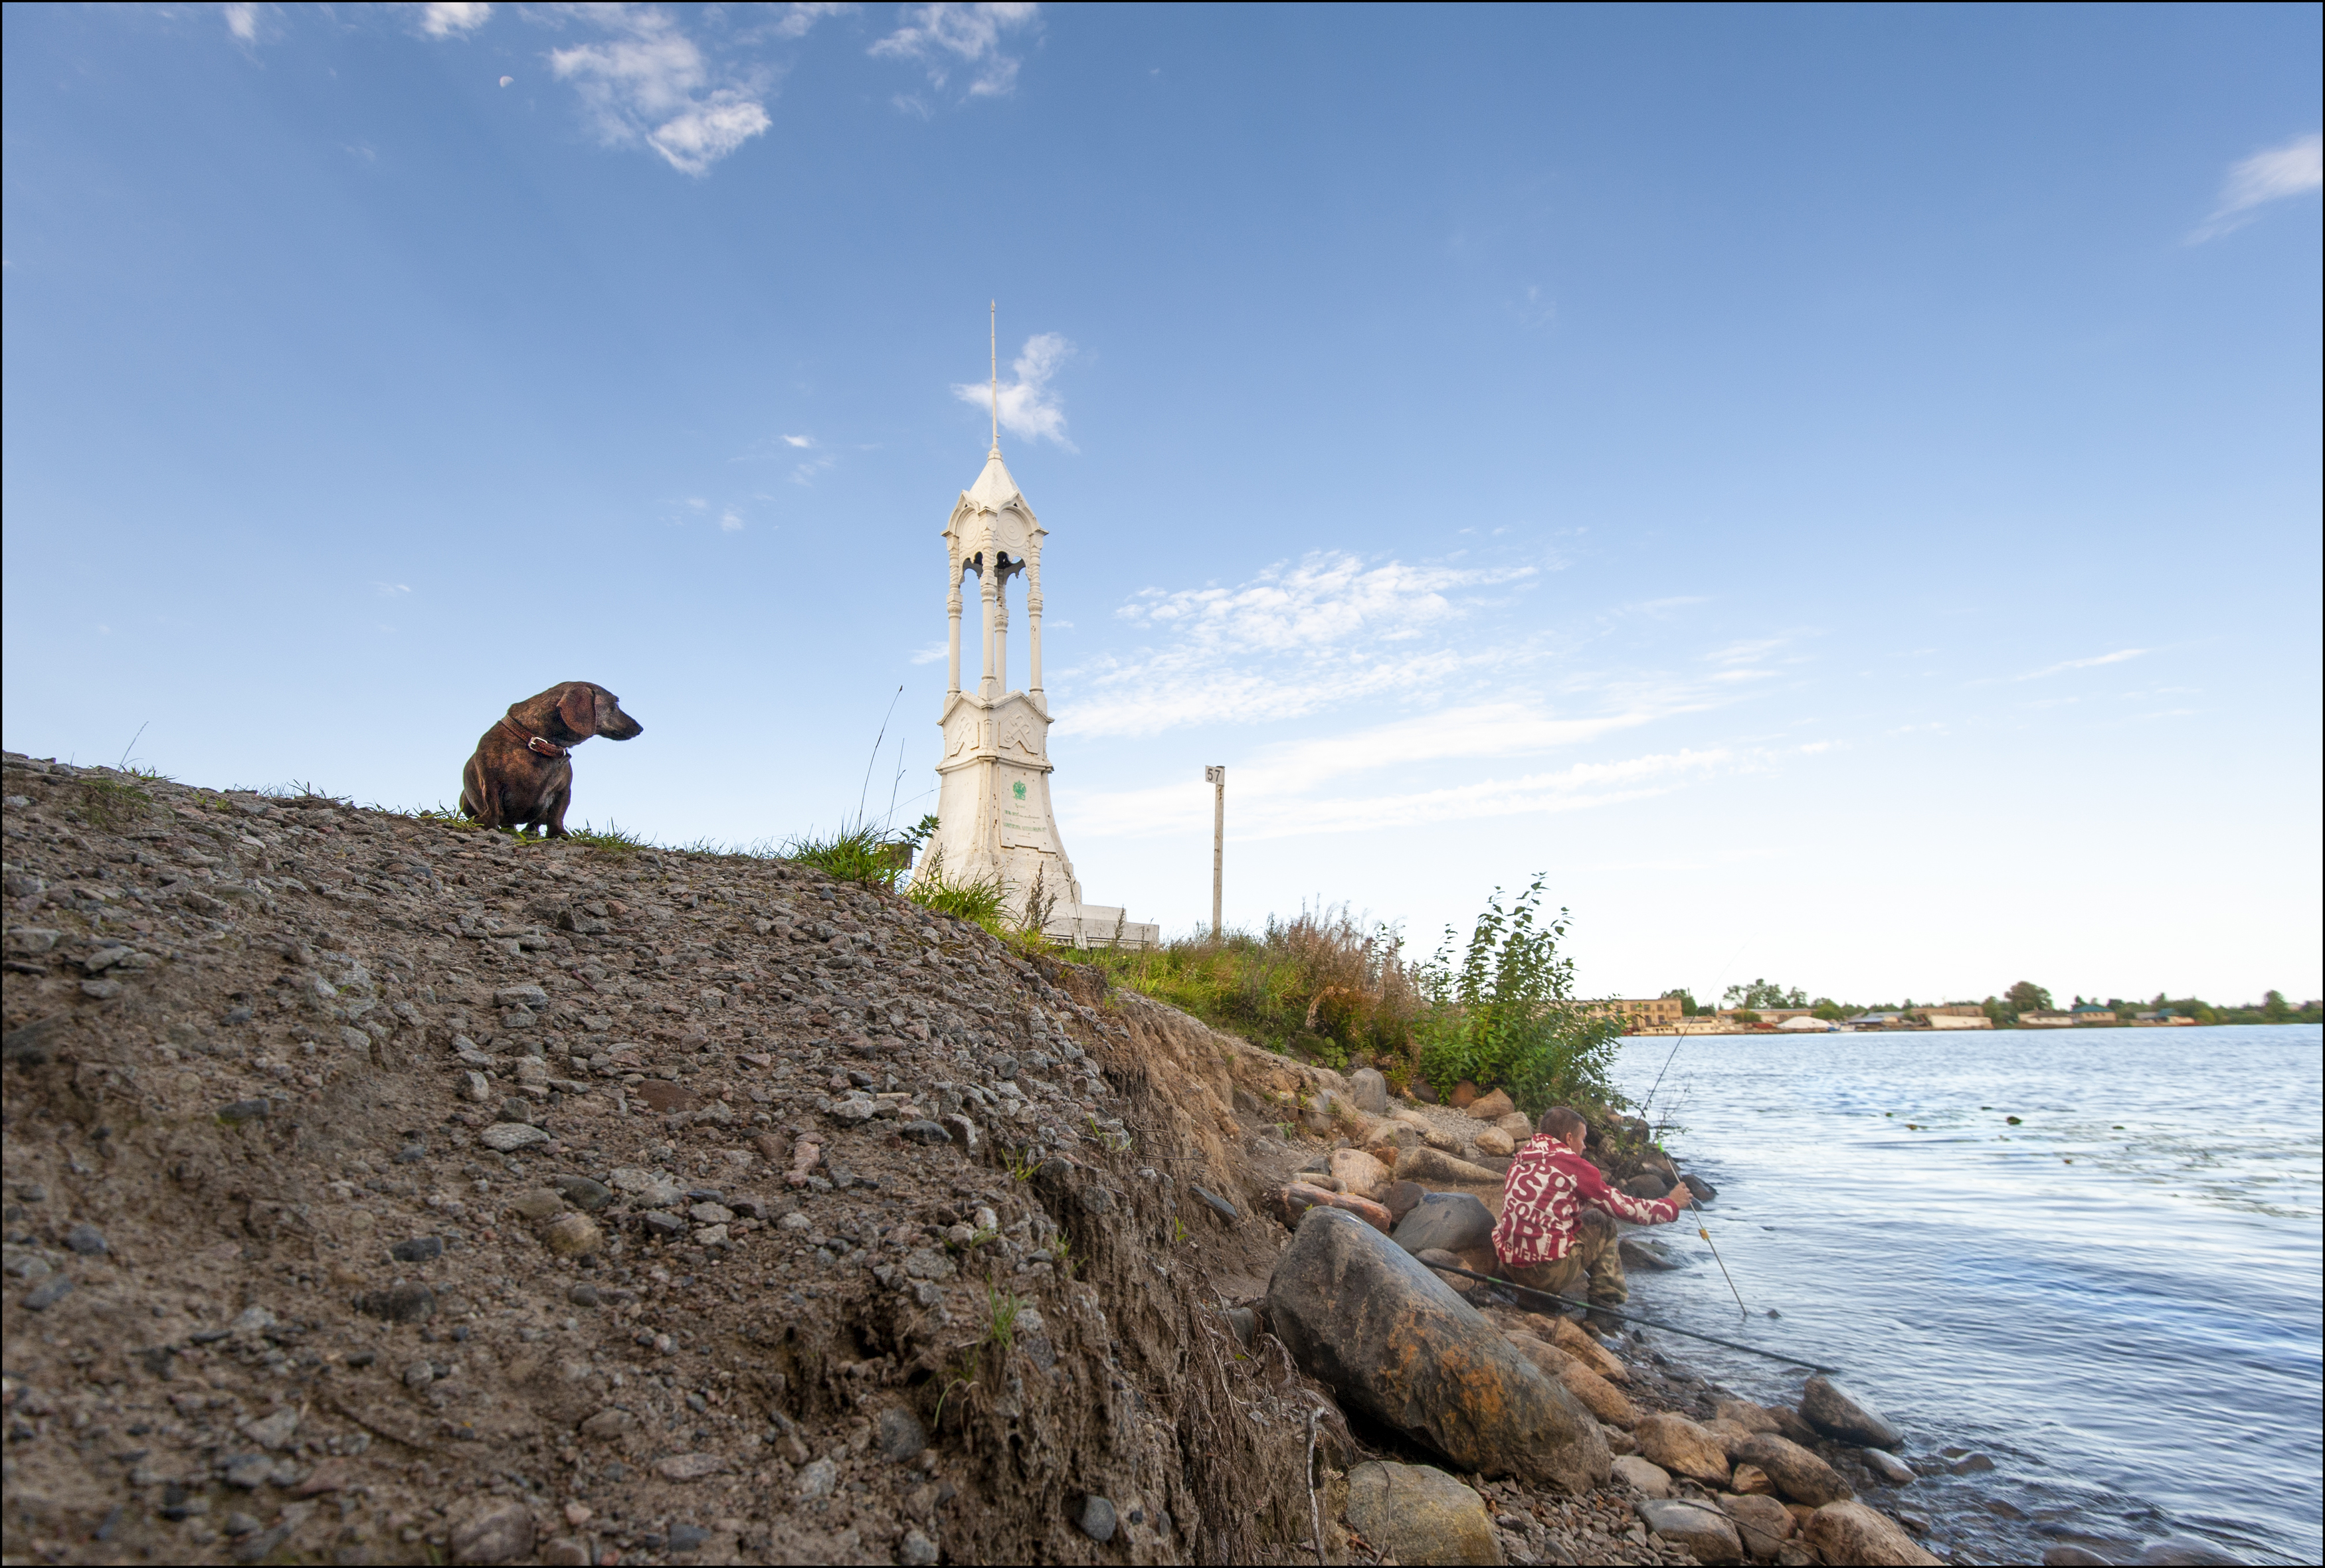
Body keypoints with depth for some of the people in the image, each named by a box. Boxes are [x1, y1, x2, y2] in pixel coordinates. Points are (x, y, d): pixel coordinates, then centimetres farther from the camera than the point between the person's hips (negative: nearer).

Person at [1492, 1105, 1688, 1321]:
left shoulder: (1520, 1160, 10)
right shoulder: (1572, 1164, -8)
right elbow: (1626, 1209, 1)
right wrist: (1672, 1204, 17)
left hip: (1509, 1266, 6)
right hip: (1550, 1273, -6)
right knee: (1602, 1222, 15)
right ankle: (1609, 1299, 19)